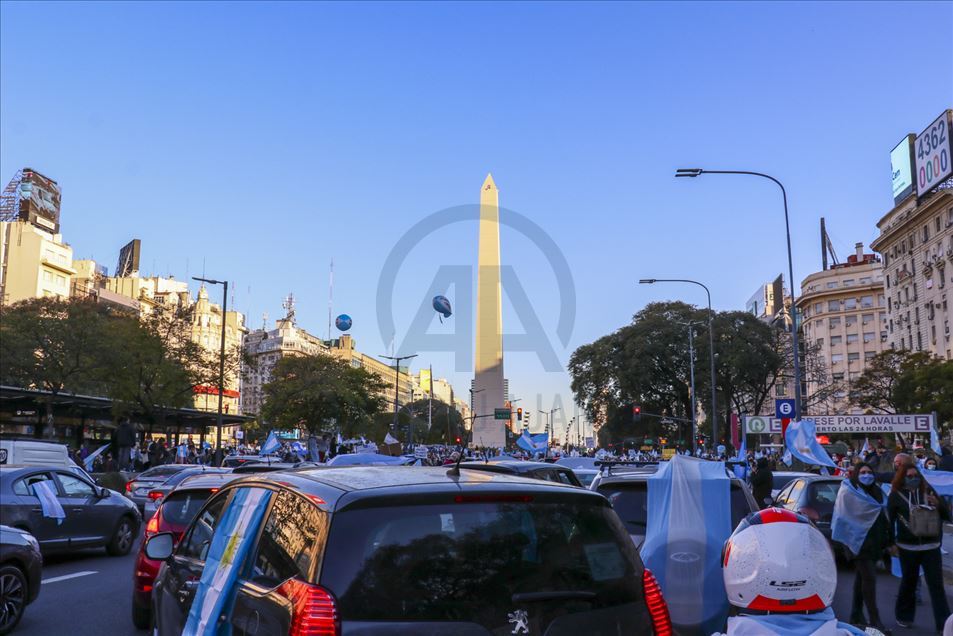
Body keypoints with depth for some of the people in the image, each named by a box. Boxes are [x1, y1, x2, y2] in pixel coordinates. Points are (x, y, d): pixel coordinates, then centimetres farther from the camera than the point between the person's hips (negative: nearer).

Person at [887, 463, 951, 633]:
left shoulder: (928, 492, 7)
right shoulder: (896, 496, -1)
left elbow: (947, 515, 9)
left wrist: (938, 503, -10)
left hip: (931, 546, 2)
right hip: (908, 547, -2)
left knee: (937, 585, 0)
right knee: (908, 582, 10)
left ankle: (944, 623, 3)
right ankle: (904, 616, 26)